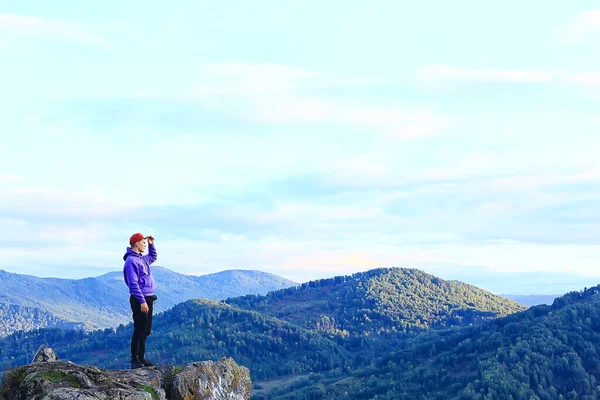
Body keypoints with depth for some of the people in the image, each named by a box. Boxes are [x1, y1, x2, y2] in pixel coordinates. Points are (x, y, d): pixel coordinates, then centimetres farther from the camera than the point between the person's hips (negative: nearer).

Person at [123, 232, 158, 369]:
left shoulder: (142, 259, 16)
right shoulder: (131, 261, -13)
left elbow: (153, 257, 40)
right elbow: (133, 284, -19)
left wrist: (151, 244, 22)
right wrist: (142, 301, -22)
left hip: (148, 299, 10)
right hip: (140, 300, -10)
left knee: (145, 330, 12)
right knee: (139, 330, -8)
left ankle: (141, 358, 18)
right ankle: (135, 359, -3)